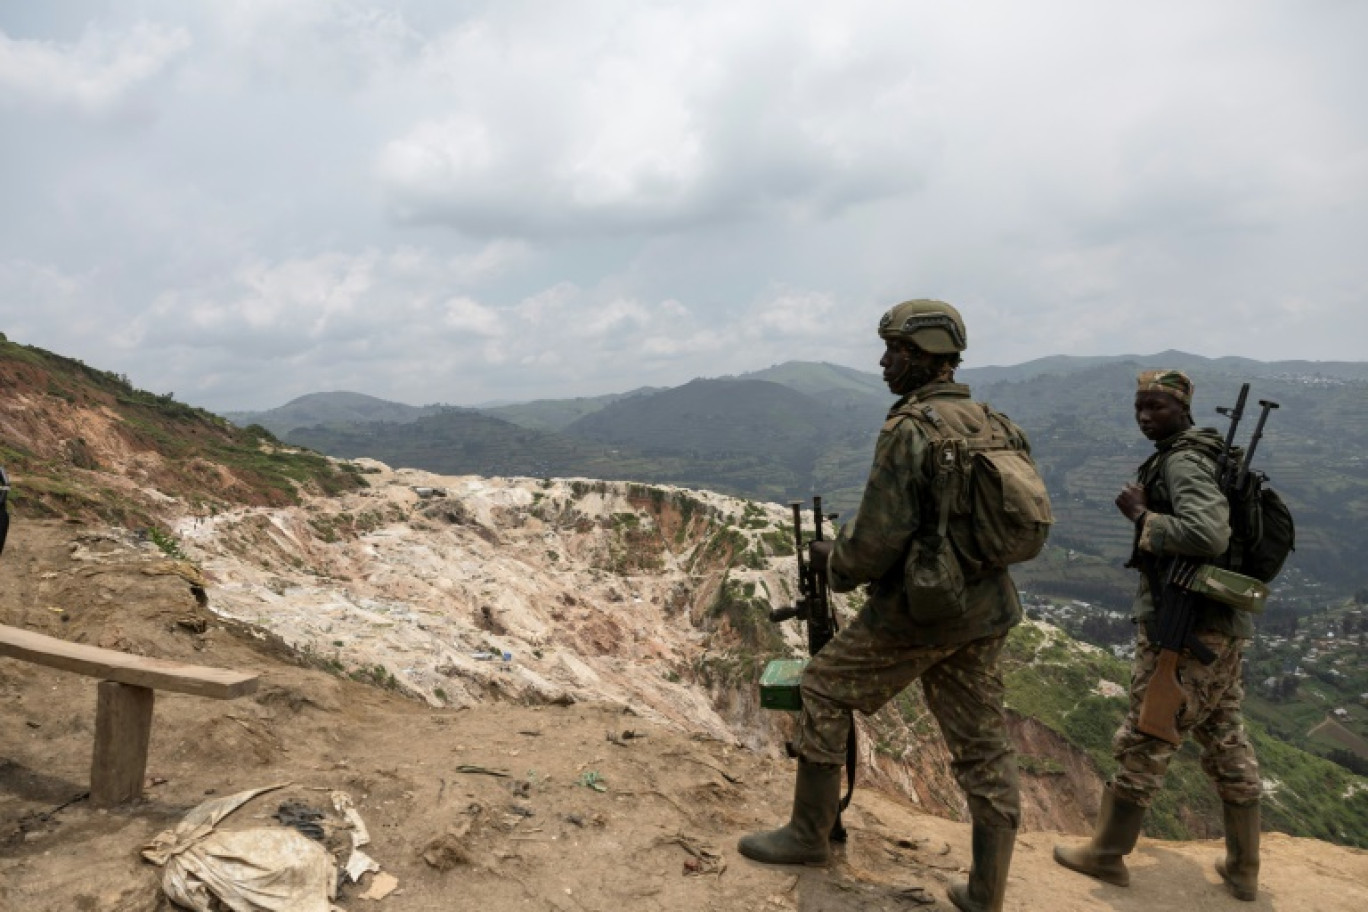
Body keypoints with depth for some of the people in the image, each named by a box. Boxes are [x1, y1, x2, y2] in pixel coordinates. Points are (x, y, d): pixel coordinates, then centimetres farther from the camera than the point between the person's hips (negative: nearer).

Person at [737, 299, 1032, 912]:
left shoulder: (908, 430, -18)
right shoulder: (991, 423, 7)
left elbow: (876, 541, -22)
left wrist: (836, 566, -1)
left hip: (915, 611, -7)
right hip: (985, 611, 8)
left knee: (823, 692, 12)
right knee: (982, 745, 13)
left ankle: (808, 834, 24)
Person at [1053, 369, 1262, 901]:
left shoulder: (1183, 460, -16)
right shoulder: (1206, 456, 14)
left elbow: (1207, 534, -31)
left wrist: (1140, 515, -19)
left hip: (1184, 627, -10)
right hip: (1224, 624, 10)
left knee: (1143, 743, 2)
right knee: (1227, 744, 17)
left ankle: (1106, 856, 16)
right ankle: (1242, 869, 29)